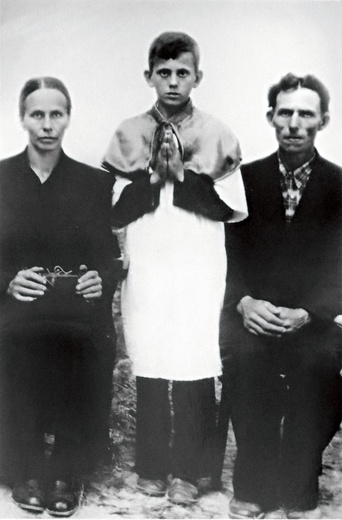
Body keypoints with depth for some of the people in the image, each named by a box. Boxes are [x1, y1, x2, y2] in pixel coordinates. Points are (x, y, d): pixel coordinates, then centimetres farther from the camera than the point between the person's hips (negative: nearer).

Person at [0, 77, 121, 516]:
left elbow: (111, 256, 10)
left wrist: (102, 280, -8)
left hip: (83, 326, 1)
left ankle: (67, 474, 27)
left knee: (82, 418, -4)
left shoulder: (95, 183, 7)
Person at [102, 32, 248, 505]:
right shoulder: (129, 134, 7)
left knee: (195, 373, -2)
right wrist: (155, 173, -10)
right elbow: (116, 212, 1)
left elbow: (233, 208, -3)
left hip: (200, 275, -1)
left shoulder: (217, 136, 5)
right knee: (149, 372, 3)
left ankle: (190, 471, 14)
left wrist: (182, 173, -9)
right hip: (146, 273, 1)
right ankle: (151, 469, 19)